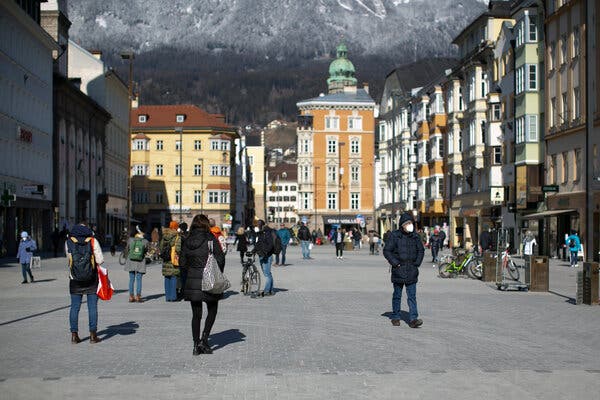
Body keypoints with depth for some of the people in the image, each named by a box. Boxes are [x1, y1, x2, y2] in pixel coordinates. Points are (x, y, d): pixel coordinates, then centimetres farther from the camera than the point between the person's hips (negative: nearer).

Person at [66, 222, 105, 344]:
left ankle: (74, 335, 6)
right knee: (92, 307, 3)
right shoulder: (93, 241, -4)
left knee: (75, 307, 7)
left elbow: (69, 257, 9)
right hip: (91, 279, -1)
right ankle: (93, 335, 4)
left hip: (75, 280, 1)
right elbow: (100, 260, -7)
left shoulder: (69, 242, 1)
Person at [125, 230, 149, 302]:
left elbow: (127, 250, 8)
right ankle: (138, 297, 3)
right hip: (140, 263, -2)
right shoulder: (145, 242, -7)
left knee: (131, 280, 9)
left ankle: (131, 297, 11)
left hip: (131, 262, 2)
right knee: (139, 280, 4)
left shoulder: (130, 240, -3)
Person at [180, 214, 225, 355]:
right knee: (212, 311, 13)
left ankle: (196, 345, 11)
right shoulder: (211, 239, -9)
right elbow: (220, 259, -9)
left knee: (196, 314, 10)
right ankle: (204, 339, 0)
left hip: (192, 281, 3)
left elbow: (183, 262, 5)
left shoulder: (187, 241, 2)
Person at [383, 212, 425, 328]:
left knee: (412, 296, -3)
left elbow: (421, 250, 18)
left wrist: (417, 263, 5)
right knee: (397, 295, 9)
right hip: (398, 271, -2)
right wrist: (395, 263, -10)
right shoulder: (395, 236, -5)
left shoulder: (415, 236, 6)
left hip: (412, 271, 2)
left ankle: (413, 319, -6)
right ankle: (395, 317, 20)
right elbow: (386, 251, -3)